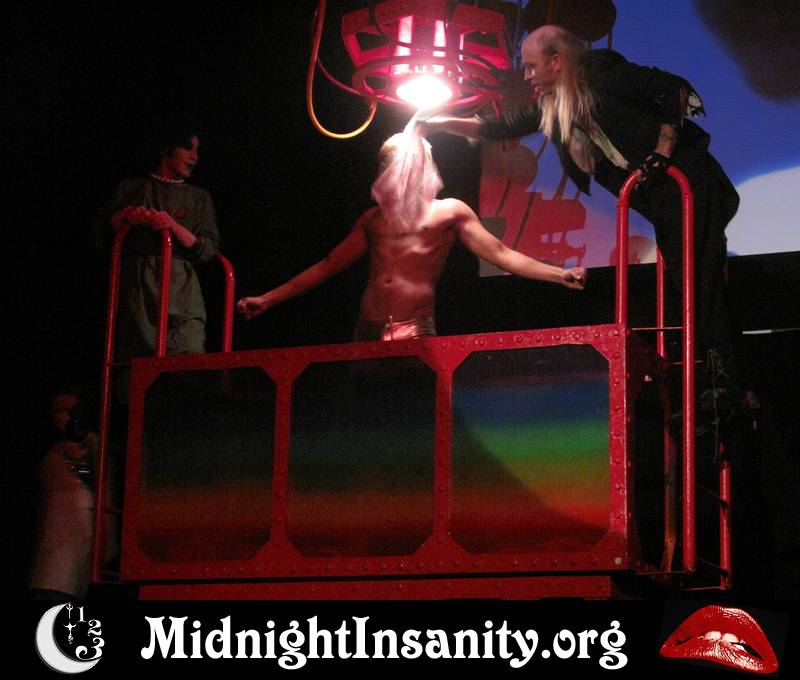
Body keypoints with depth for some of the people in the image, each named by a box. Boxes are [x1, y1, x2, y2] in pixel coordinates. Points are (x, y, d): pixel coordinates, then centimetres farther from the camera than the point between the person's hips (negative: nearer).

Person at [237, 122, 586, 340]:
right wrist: (268, 299, 19)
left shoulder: (449, 212, 10)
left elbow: (501, 254, 4)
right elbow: (328, 266, 23)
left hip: (416, 332, -4)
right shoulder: (373, 218, 21)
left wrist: (560, 275, -9)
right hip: (369, 332, 4)